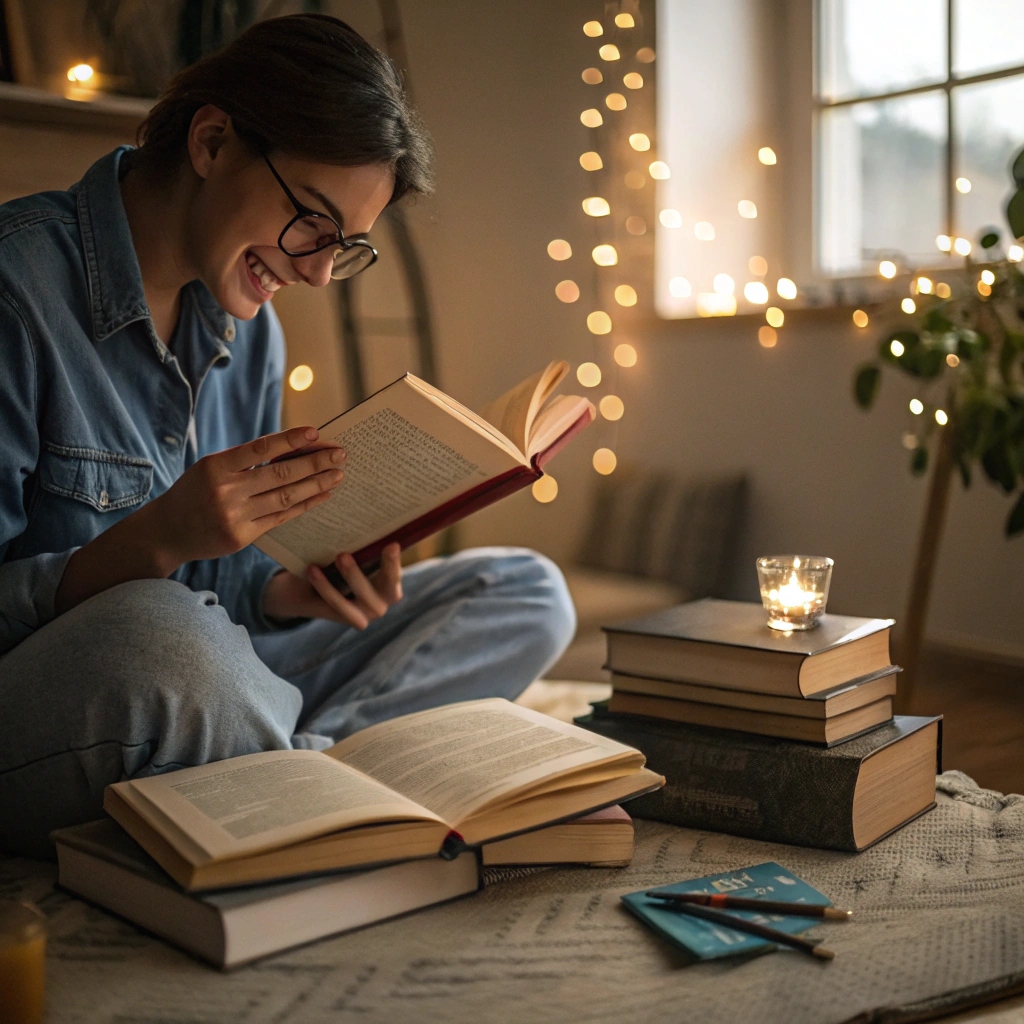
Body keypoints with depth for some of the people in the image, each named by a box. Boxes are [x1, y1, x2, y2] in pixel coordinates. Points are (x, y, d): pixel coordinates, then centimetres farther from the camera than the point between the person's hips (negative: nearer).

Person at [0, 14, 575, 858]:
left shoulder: (251, 335, 8)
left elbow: (223, 580, 11)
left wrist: (294, 591, -10)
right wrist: (157, 541, -30)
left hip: (195, 687, 7)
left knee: (526, 593, 1)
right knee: (154, 627, -42)